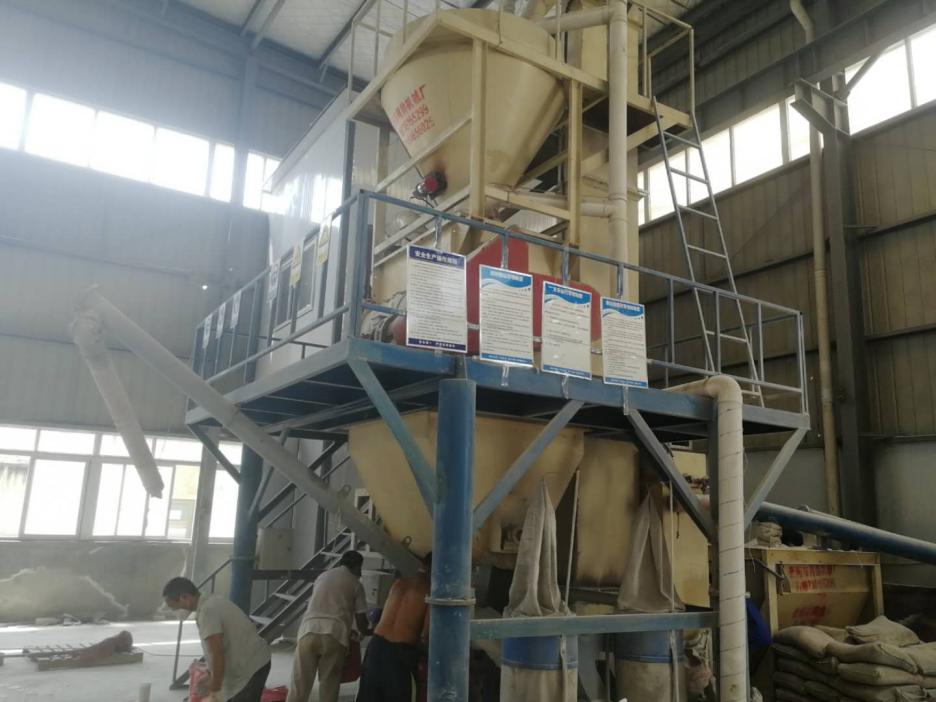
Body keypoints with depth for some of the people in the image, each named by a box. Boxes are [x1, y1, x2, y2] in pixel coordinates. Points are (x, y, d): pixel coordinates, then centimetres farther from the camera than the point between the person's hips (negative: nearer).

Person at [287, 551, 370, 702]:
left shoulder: (322, 576, 27)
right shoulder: (356, 584, 14)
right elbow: (361, 620, 12)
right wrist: (364, 631, 37)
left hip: (309, 631, 3)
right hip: (334, 636, -3)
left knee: (299, 685, 6)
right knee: (329, 688, 8)